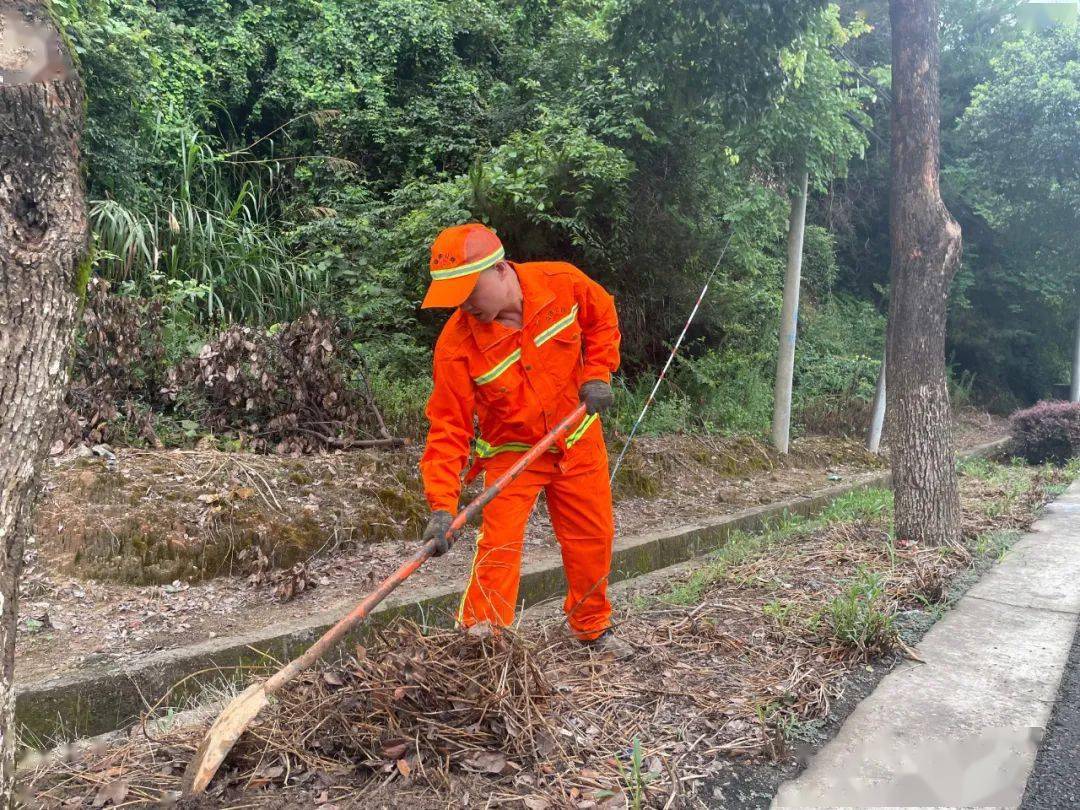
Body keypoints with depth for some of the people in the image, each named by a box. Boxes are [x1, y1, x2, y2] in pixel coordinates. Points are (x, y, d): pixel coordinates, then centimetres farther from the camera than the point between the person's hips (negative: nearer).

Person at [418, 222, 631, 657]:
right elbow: (448, 426, -23)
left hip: (578, 440, 3)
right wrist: (442, 505, -31)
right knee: (497, 547, -14)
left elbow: (603, 320, 3)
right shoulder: (456, 343, -25)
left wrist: (597, 375, -9)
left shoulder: (564, 283, -20)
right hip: (511, 450, -3)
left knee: (592, 539, 13)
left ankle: (593, 628, 37)